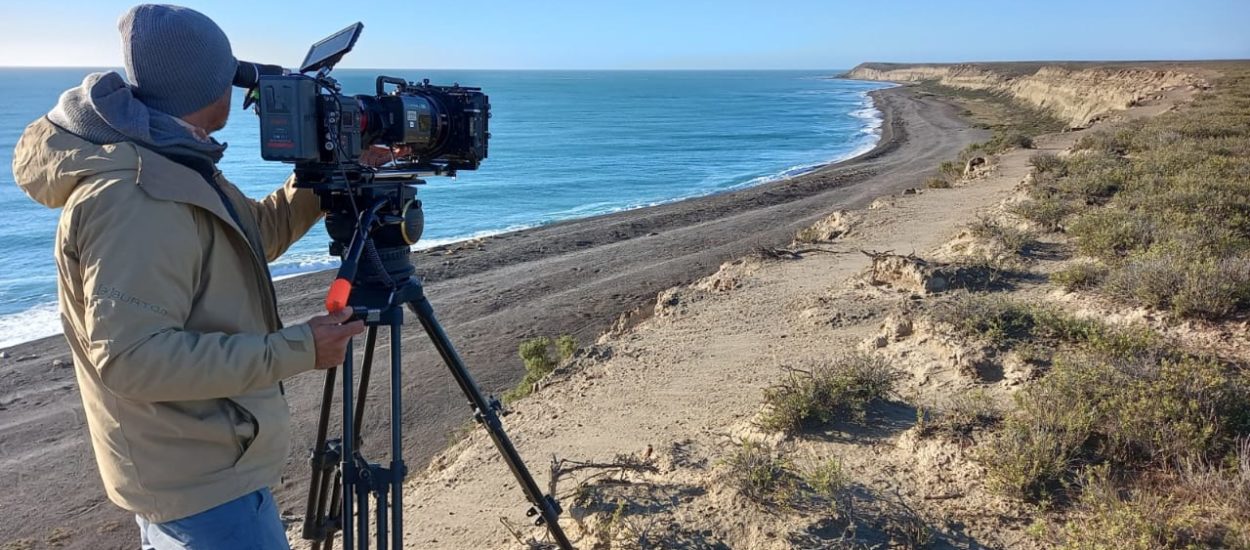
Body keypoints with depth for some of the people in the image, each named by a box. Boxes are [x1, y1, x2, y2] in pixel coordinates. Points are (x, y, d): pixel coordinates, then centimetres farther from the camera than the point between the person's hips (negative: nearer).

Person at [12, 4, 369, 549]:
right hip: (203, 479, -10)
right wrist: (297, 349, -28)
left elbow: (256, 233, 19)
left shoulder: (165, 166, 7)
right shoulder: (132, 195, -26)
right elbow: (133, 357, -32)